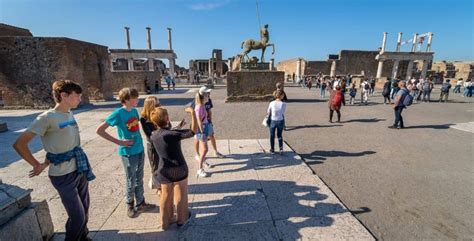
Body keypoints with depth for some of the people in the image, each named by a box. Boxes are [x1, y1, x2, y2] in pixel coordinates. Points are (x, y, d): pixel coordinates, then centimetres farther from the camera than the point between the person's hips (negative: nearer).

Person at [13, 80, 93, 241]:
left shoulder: (70, 114, 5)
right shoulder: (47, 117, -16)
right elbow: (19, 144, -13)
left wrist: (47, 163, 7)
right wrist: (37, 165, -6)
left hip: (80, 170, 7)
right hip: (64, 175, -7)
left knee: (84, 210, 20)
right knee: (77, 217, 1)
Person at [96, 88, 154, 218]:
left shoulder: (135, 111, 1)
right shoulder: (118, 113, -17)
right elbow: (99, 130, -15)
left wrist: (139, 140, 8)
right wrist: (118, 141, -16)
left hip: (140, 150, 6)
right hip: (128, 153, -6)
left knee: (139, 179, 19)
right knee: (131, 181, 12)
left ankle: (141, 204, 36)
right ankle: (130, 205, 34)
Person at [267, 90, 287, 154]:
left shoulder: (271, 103, -8)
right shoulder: (283, 104, -11)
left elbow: (268, 112, 0)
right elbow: (283, 113, -2)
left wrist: (268, 121, 13)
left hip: (272, 121, 0)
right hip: (280, 121, 0)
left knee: (272, 136, 17)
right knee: (280, 135, 19)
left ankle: (272, 149, 30)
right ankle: (281, 149, 13)